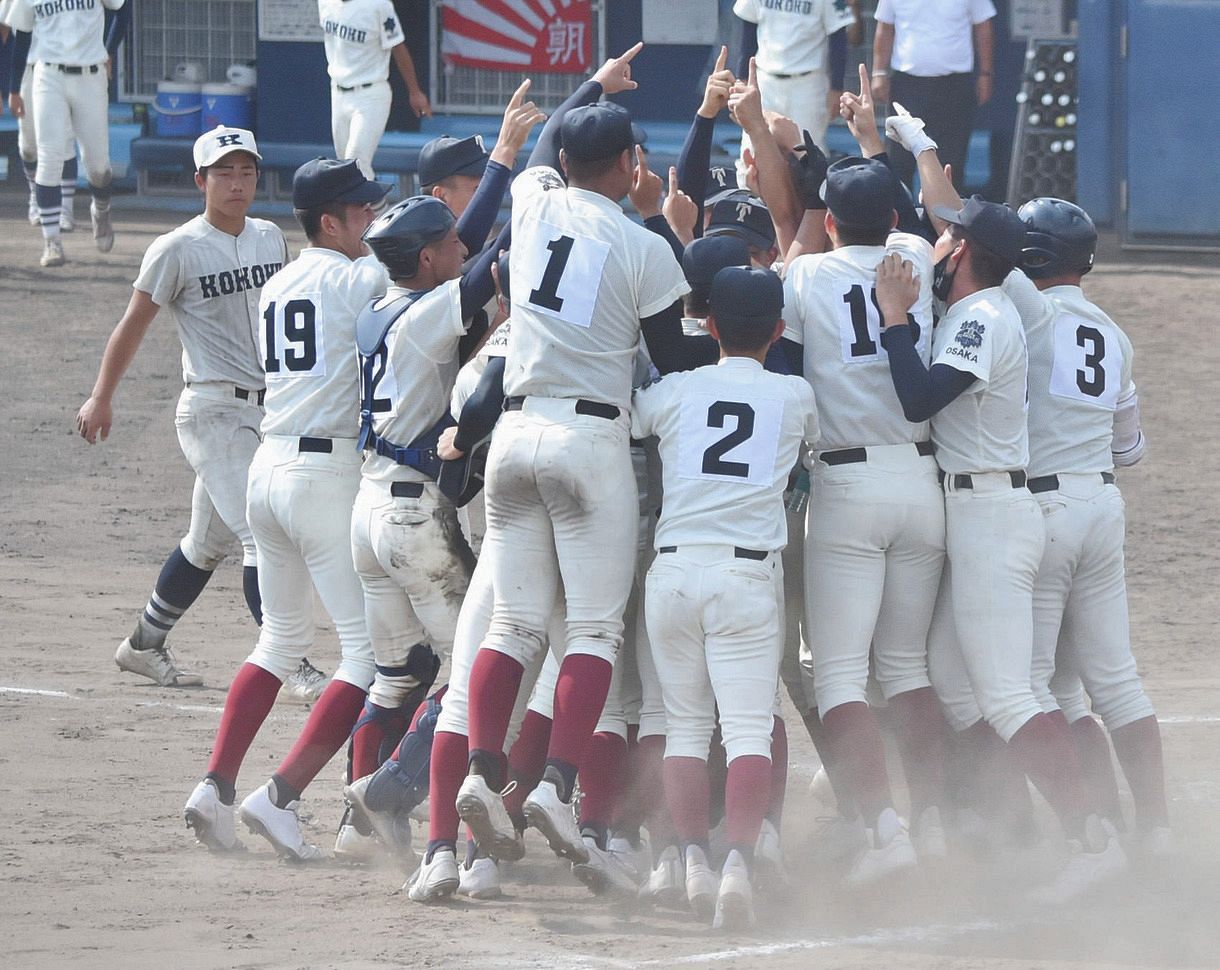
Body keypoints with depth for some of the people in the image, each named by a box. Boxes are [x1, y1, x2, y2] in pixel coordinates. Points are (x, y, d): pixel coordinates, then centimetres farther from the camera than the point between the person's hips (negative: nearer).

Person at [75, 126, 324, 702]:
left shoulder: (271, 239, 9)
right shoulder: (177, 250, -9)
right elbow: (133, 325, -2)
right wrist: (101, 398, -1)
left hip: (267, 410, 7)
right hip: (213, 411, -7)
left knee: (210, 542, 15)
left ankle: (144, 645, 30)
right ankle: (295, 668, -18)